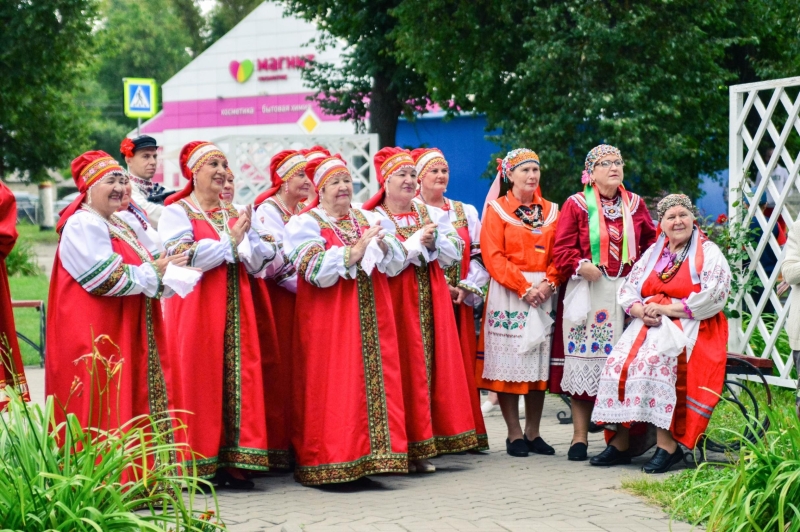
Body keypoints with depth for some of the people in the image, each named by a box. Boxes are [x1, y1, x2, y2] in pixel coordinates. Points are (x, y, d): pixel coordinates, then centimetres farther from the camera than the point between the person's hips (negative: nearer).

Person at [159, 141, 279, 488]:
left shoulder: (234, 214, 17)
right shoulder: (176, 212, 1)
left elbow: (258, 264, 10)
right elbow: (184, 257, -15)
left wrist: (246, 238, -11)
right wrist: (230, 241, -10)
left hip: (234, 310, 5)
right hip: (196, 309, -5)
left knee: (238, 377, 0)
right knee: (199, 379, -6)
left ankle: (234, 462, 3)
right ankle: (201, 464, -1)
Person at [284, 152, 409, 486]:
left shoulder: (368, 219, 16)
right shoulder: (305, 223, 1)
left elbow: (396, 264, 10)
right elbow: (316, 271, -14)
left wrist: (383, 245, -11)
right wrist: (355, 250, -21)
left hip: (372, 319, 5)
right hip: (330, 322, -5)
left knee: (377, 381, 0)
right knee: (333, 387, -7)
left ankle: (375, 452, 5)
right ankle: (332, 461, -3)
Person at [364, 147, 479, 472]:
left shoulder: (433, 214, 14)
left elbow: (454, 254, 6)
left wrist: (434, 239, -10)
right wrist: (418, 241, -12)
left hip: (432, 303, 5)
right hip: (396, 304, -5)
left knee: (432, 367, 2)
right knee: (404, 370, -6)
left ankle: (420, 448, 7)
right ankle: (401, 449, -2)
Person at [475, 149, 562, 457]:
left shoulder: (550, 211, 13)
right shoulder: (497, 210, 1)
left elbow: (558, 254, 8)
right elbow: (494, 256, -7)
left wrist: (548, 283, -10)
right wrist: (524, 287, -15)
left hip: (543, 293, 4)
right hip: (508, 293, -4)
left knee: (539, 363, 5)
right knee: (508, 362, -4)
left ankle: (533, 433, 12)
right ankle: (514, 435, 2)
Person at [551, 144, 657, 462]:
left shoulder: (635, 204, 12)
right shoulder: (576, 205, 2)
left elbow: (651, 241, 20)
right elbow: (562, 249, -3)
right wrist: (580, 265, -19)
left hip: (625, 292, 3)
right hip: (587, 291, -3)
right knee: (584, 360, -2)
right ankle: (580, 437, 3)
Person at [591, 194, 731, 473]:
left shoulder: (709, 253, 4)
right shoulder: (652, 253, 20)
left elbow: (714, 296, -10)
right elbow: (627, 292, 14)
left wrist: (666, 309, -13)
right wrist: (642, 311, -9)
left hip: (689, 326, -5)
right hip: (648, 323, 5)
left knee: (654, 359, -34)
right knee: (619, 360, -22)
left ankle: (667, 443, -32)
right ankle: (620, 441, -21)